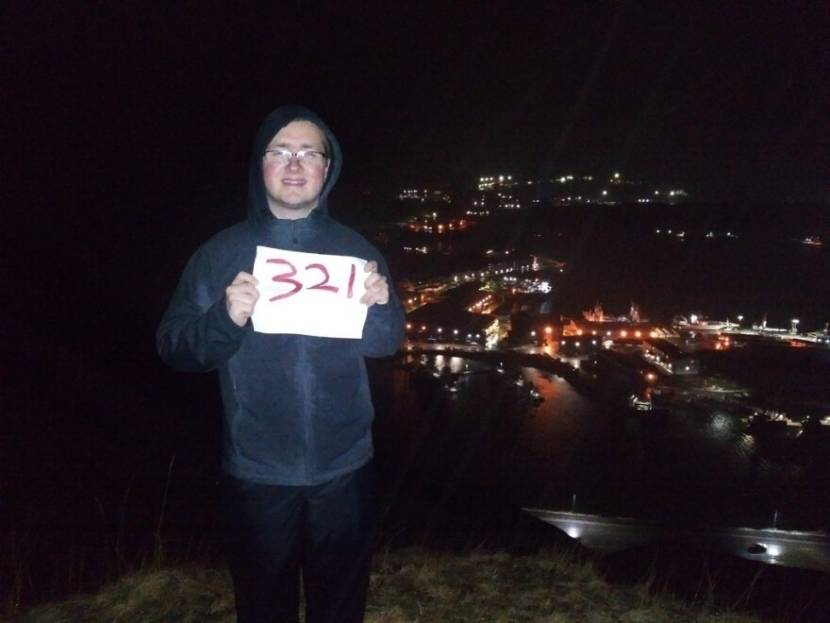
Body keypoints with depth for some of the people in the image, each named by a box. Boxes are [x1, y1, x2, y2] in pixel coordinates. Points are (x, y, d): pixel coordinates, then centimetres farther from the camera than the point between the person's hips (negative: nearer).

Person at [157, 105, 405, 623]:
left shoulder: (355, 249, 2)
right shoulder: (221, 253, -2)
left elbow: (387, 343, 3)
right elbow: (174, 346, -5)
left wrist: (381, 306, -17)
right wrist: (225, 318, -24)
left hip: (344, 470, 1)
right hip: (256, 475, -1)